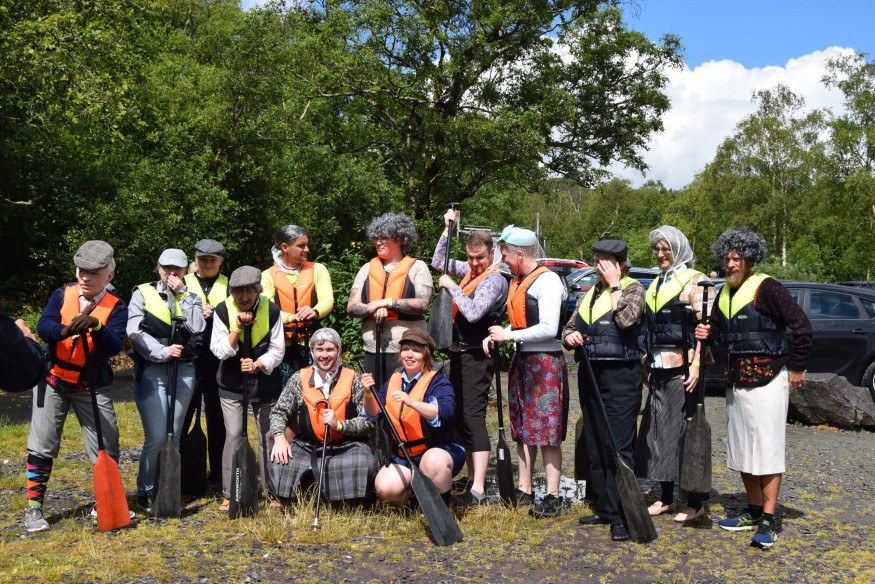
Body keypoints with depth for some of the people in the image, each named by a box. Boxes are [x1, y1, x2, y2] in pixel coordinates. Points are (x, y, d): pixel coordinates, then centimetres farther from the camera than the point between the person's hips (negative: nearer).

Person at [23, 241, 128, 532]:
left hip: (92, 386, -1)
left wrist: (96, 327, -39)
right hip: (54, 380, 1)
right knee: (41, 446, 3)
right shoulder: (62, 295, -3)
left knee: (107, 448, 2)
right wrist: (66, 330, -40)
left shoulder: (116, 307, -8)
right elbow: (43, 326, -19)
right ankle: (34, 508, 14)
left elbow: (114, 347, -21)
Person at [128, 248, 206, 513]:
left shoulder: (189, 297, 13)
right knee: (156, 438, -8)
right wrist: (162, 351, -16)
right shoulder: (143, 293, 6)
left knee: (174, 436, 7)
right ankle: (145, 491, 9)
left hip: (183, 372, 3)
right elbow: (134, 331, -6)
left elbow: (197, 327, -6)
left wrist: (182, 294, -5)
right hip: (151, 371, -3)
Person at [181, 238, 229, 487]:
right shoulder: (183, 283, 11)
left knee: (217, 418, 6)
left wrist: (213, 312, -13)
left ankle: (218, 474, 15)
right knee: (181, 416, 1)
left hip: (218, 361, 1)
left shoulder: (229, 286, 12)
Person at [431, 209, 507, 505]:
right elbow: (438, 263, 23)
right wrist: (448, 230, 15)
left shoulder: (494, 280, -13)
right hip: (459, 351, 9)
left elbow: (473, 313, -25)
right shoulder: (469, 270, 12)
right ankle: (473, 477, 20)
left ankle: (478, 490, -12)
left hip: (475, 356, -9)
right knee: (460, 416, 12)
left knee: (472, 416, -12)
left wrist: (451, 286, -16)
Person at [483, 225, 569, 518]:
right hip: (521, 360, 9)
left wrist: (509, 335, -14)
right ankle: (524, 490, 22)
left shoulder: (547, 280, -13)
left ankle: (553, 497, 1)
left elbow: (548, 329, -19)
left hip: (545, 362, -9)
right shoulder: (518, 281, 15)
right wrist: (496, 336, 6)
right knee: (523, 429, 13)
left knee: (547, 431, -5)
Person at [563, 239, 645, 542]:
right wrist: (570, 336, -3)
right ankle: (603, 508, 21)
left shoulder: (632, 288, -2)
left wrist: (615, 285, -12)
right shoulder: (589, 294, 16)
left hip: (621, 375, -7)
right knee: (594, 445, 11)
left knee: (619, 446, -8)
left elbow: (627, 318, -21)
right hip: (590, 374, 7)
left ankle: (621, 515, -4)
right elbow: (569, 326, 20)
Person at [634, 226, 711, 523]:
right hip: (658, 370, 7)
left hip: (682, 368, -7)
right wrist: (647, 363, 16)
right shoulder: (656, 284, 18)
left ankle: (695, 502, 6)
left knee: (685, 431, -4)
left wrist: (696, 364, -19)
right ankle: (665, 498, 19)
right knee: (658, 432, 9)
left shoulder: (694, 281, -4)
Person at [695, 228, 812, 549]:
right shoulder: (725, 292, 11)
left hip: (767, 378, -8)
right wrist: (707, 334, -2)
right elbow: (720, 331, 21)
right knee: (740, 449, 13)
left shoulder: (767, 288, -12)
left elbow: (802, 325, -14)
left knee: (767, 449, -5)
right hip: (736, 380, 8)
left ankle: (768, 521, 0)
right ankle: (753, 512, 25)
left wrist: (796, 368, -10)